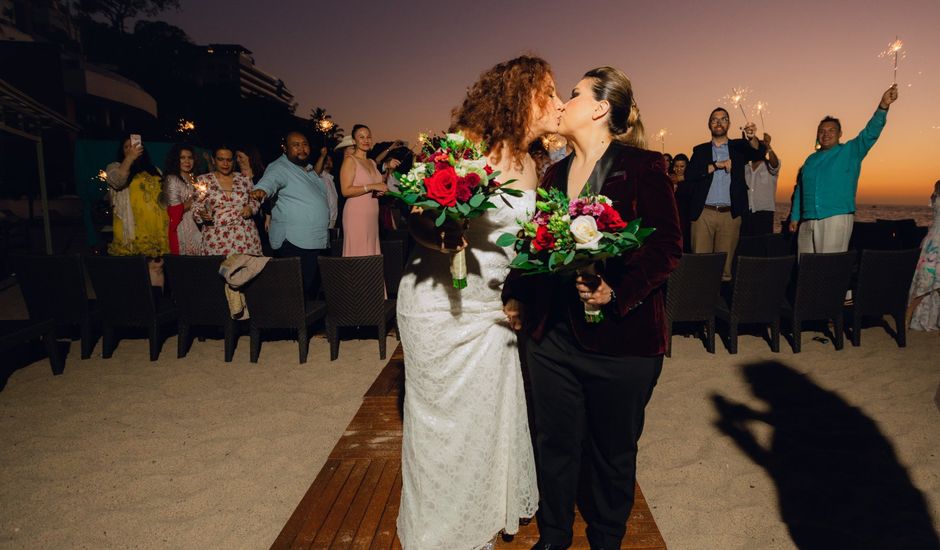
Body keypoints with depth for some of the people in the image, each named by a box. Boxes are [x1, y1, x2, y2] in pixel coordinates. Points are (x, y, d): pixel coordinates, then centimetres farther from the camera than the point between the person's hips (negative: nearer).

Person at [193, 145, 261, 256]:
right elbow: (196, 208, 5)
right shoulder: (203, 181, 4)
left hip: (245, 235, 1)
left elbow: (254, 200, 17)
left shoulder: (244, 179, 8)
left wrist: (250, 208, -3)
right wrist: (202, 214, -15)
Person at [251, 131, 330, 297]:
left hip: (318, 241, 9)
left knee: (314, 290, 12)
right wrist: (261, 190, -49)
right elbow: (270, 180, -30)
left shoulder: (309, 168, 18)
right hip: (294, 242, -9)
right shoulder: (280, 167, -8)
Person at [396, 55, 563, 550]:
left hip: (493, 312, 6)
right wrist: (438, 236, -32)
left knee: (489, 422, 14)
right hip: (440, 307, -6)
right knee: (443, 424, 7)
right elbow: (416, 216, -12)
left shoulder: (529, 165, 9)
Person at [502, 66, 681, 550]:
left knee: (612, 453, 14)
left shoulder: (642, 166, -7)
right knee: (555, 444, 16)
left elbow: (667, 245, -11)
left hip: (621, 337, -4)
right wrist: (517, 297, 3)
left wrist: (617, 291, -24)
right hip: (552, 333, 5)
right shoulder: (555, 173, 11)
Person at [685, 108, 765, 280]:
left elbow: (758, 152, -8)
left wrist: (752, 137, -29)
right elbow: (689, 174, -1)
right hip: (704, 213, 0)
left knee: (725, 261, 1)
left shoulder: (738, 147, 13)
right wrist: (716, 165, -10)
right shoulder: (700, 150, 14)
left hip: (730, 214, 0)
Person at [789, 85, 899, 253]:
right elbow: (799, 190, 20)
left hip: (836, 219, -4)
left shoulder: (850, 152, 7)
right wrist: (794, 217, 16)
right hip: (807, 221, 4)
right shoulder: (810, 160, 18)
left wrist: (883, 106, -24)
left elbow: (870, 133, -10)